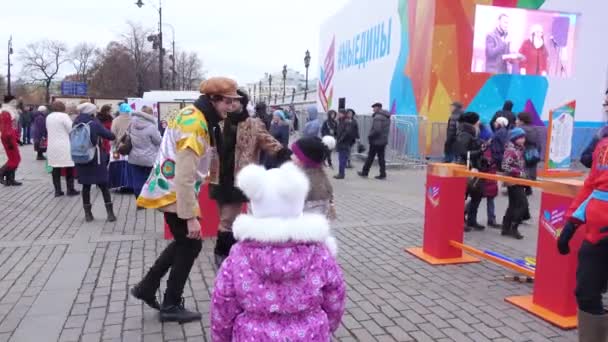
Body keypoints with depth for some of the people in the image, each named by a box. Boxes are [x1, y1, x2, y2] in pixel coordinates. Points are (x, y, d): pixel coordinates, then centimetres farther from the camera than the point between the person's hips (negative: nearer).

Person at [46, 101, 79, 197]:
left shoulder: (48, 117, 11)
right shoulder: (63, 116, -11)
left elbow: (48, 130, 20)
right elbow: (72, 130, -13)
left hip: (52, 146, 6)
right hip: (64, 146, -6)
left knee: (56, 168, 7)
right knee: (69, 168, 3)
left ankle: (57, 190, 8)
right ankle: (70, 190, 6)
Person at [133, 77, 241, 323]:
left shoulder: (195, 117, 8)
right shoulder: (194, 123, -24)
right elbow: (185, 176, -28)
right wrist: (191, 216, -26)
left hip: (171, 189, 10)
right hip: (174, 193, -10)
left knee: (184, 242, 20)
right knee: (191, 245, 2)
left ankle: (147, 288, 30)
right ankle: (171, 306, 15)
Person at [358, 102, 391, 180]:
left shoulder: (378, 117, -17)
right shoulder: (387, 117, 13)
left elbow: (377, 130, -26)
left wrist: (370, 136, -12)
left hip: (376, 141, -8)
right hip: (383, 141, 8)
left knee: (370, 157, 3)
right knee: (381, 157, 11)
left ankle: (365, 172, 13)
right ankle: (383, 174, 9)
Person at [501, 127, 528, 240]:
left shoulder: (519, 149, 12)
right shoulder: (511, 150, -17)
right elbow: (505, 167, -24)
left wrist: (523, 173, 7)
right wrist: (519, 173, -20)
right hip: (514, 182, -9)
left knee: (513, 205, 12)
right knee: (523, 204, -9)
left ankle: (506, 228, 17)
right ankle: (513, 228, -1)